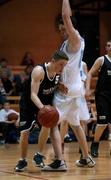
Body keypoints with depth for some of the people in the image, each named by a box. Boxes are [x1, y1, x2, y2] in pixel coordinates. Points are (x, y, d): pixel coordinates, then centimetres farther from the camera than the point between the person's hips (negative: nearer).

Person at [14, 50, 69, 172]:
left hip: (46, 103, 4)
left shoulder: (59, 72, -12)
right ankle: (23, 161, 18)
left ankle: (60, 161, -16)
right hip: (29, 103, -4)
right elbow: (33, 95, -35)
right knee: (24, 132, -3)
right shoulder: (39, 71, -31)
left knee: (53, 126, -13)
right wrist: (42, 108, -51)